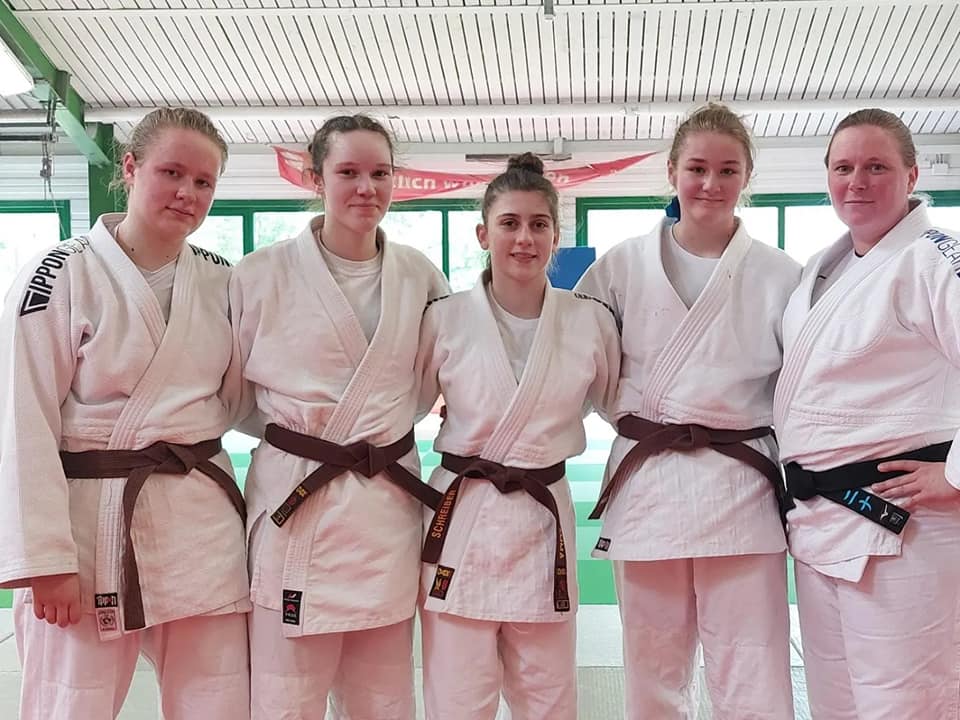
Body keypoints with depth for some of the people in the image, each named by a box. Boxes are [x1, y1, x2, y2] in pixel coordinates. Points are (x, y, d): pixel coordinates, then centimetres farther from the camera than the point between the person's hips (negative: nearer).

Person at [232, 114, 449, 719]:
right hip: (297, 499, -3)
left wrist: (387, 423, 7)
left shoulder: (418, 274, 5)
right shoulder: (264, 274, -5)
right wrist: (291, 430, -2)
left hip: (389, 502, 3)